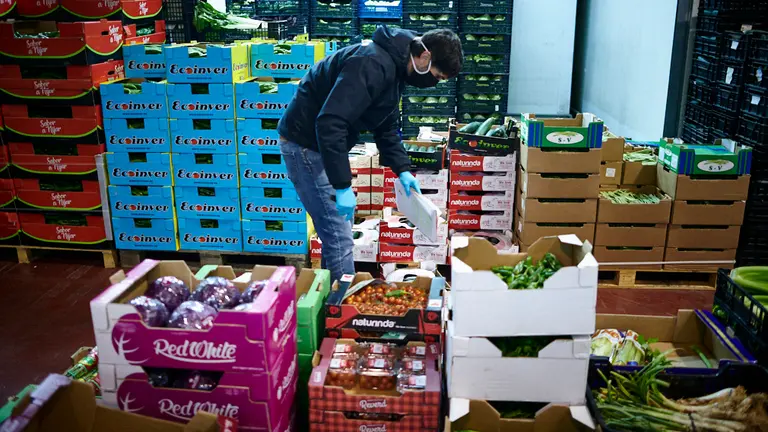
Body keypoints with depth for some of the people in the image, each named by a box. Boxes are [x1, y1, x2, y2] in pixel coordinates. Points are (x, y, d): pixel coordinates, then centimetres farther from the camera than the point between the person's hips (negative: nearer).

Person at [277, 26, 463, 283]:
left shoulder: (395, 67, 6)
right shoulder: (373, 65, -27)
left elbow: (387, 127, 17)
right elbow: (330, 122, -34)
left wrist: (402, 170, 7)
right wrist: (342, 186, -33)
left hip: (323, 142, 10)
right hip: (306, 143, -10)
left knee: (338, 228, 17)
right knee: (339, 235, -8)